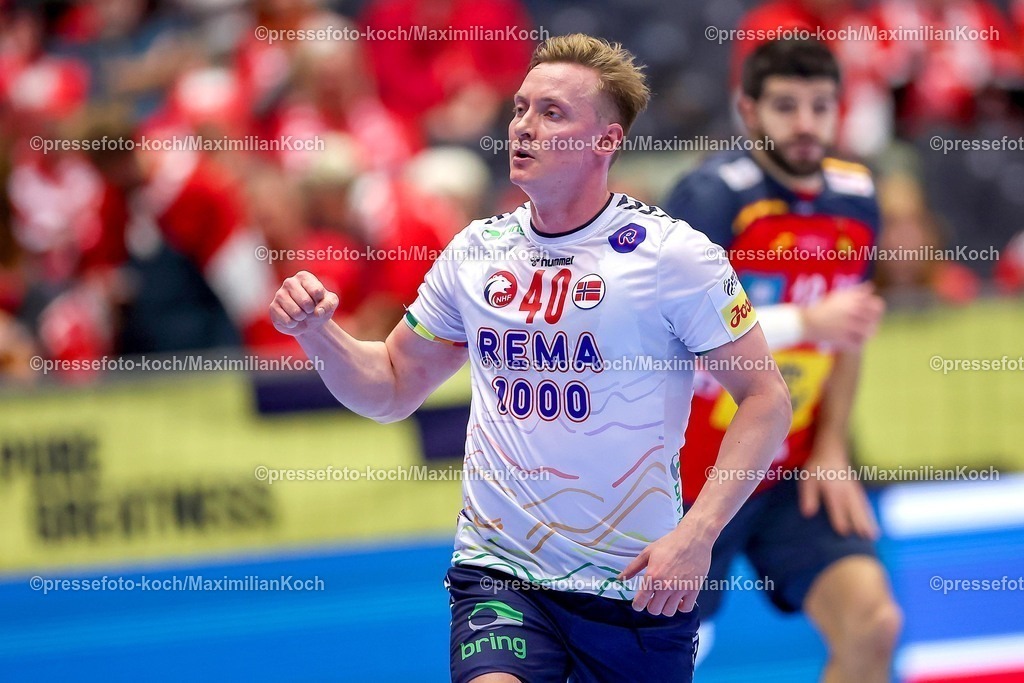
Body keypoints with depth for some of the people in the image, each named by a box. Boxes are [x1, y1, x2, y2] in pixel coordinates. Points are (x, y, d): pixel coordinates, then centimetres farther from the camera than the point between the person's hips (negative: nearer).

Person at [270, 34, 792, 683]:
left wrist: (697, 533, -16)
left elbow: (767, 398, -6)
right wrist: (319, 334, -3)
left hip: (637, 586, -2)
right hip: (499, 573, 2)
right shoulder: (477, 250, 6)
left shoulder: (671, 252, -7)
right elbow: (393, 386, 17)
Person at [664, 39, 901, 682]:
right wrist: (807, 323, -36)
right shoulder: (714, 194, -19)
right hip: (690, 478, -4)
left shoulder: (855, 199, 1)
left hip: (796, 475, 5)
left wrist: (831, 449, 3)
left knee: (872, 623, -15)